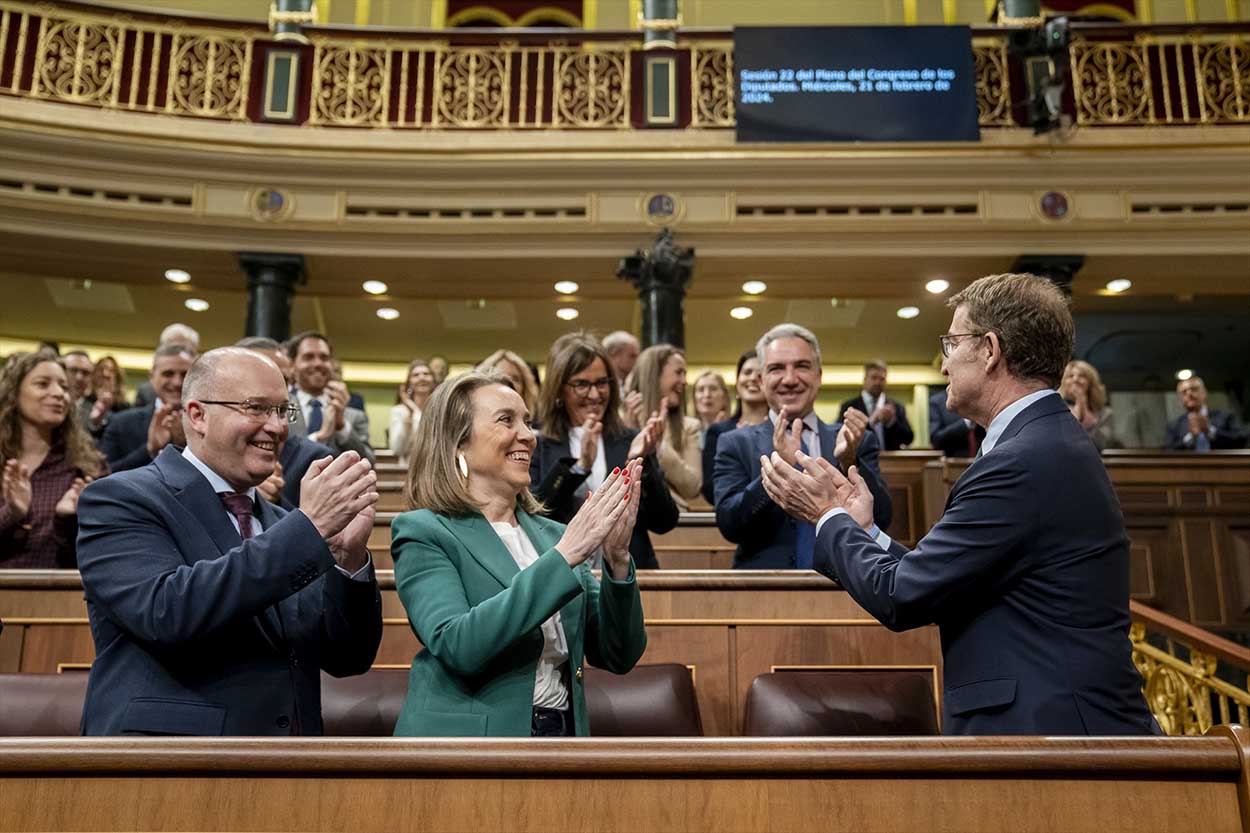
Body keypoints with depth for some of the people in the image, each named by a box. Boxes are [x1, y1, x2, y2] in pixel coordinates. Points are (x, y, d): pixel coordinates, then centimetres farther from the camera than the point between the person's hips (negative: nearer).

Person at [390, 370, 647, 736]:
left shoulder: (552, 533, 4)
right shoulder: (423, 531, -9)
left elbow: (618, 656, 0)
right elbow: (456, 645, -24)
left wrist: (616, 558, -16)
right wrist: (562, 556, -25)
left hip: (565, 730, 5)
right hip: (467, 733, -4)